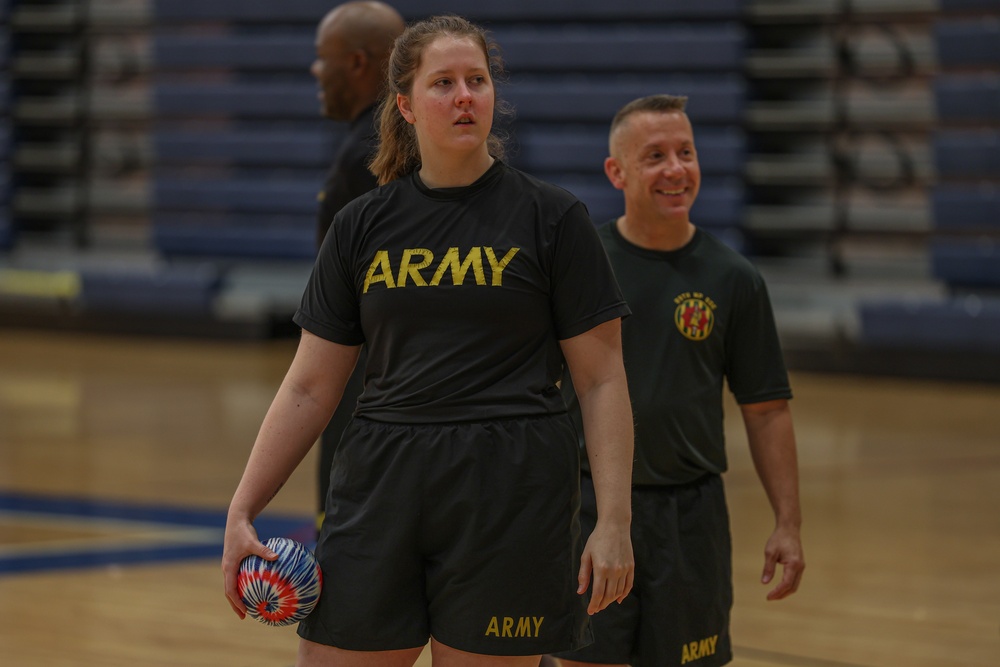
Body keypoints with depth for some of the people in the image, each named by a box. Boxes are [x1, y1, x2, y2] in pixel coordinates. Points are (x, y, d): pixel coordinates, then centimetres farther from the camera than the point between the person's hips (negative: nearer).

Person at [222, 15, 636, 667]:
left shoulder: (553, 217, 1)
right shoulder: (363, 225, 9)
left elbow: (602, 381, 0)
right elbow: (310, 389, 10)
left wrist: (614, 522, -8)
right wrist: (242, 512, 4)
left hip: (509, 501, -3)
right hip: (379, 490, 3)